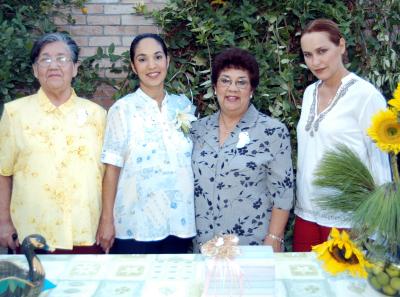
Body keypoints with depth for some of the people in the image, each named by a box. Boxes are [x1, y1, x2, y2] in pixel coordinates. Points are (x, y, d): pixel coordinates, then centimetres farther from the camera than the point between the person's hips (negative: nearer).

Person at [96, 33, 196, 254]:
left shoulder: (183, 105, 6)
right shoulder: (122, 109, -5)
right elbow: (112, 168, -5)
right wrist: (107, 220, -7)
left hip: (179, 223, 4)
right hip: (136, 226, -3)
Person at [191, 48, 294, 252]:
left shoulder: (273, 131, -9)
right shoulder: (199, 129, 5)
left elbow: (282, 191, -9)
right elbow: (190, 184, 11)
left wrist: (273, 241, -13)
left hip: (254, 244, -4)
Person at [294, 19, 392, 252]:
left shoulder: (365, 95, -11)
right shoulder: (310, 93, 8)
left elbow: (380, 161, -10)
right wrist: (301, 206, 14)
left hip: (348, 221, -6)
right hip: (306, 213, 6)